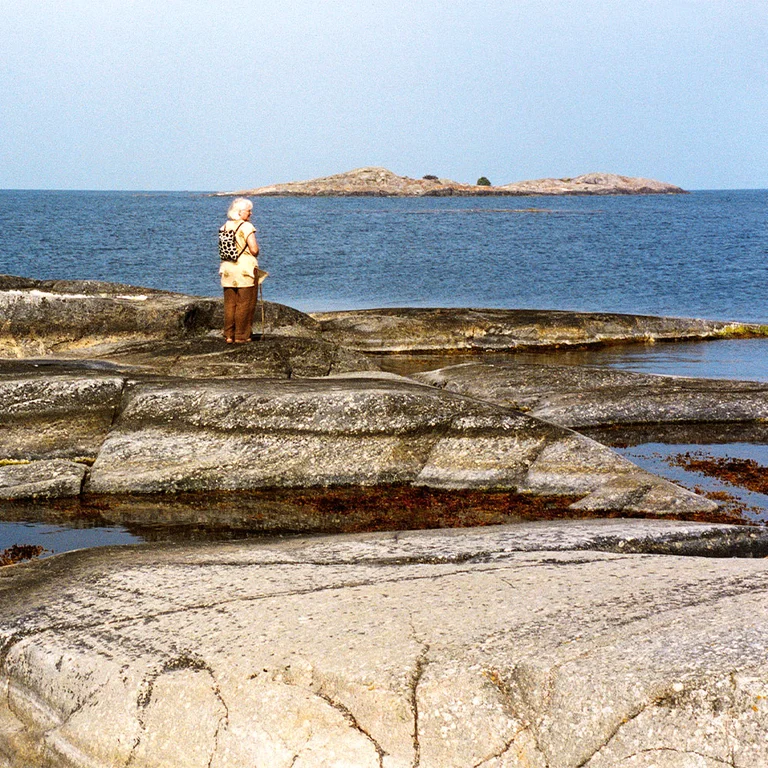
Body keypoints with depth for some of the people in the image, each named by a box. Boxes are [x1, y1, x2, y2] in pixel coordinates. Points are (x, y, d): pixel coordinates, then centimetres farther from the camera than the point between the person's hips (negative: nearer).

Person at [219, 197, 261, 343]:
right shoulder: (247, 227, -12)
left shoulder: (225, 226, 8)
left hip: (227, 269, 6)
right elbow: (254, 249, -15)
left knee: (229, 304, 10)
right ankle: (241, 336, 2)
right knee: (244, 304, 1)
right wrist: (253, 254, 5)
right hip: (245, 269, -6)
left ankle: (229, 335, 12)